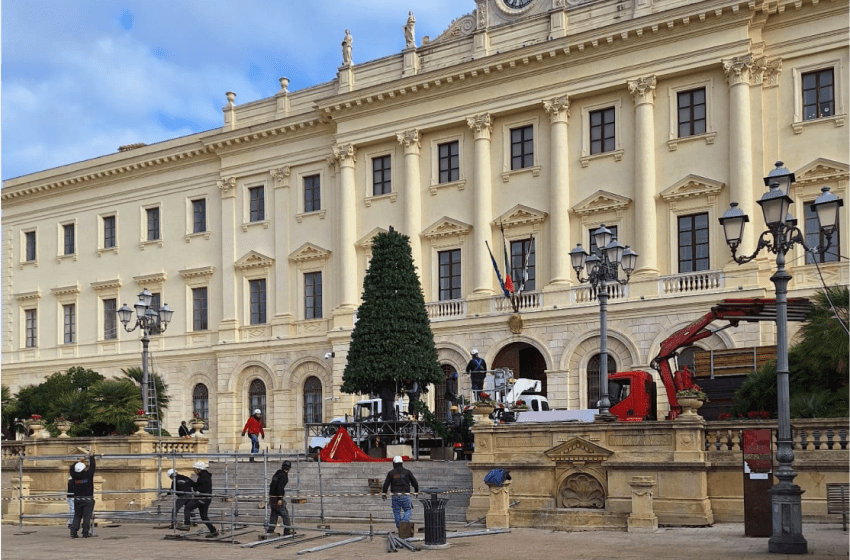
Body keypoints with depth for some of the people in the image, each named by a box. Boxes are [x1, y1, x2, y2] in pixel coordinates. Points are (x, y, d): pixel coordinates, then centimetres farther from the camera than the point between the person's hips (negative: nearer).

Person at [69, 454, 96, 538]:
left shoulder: (74, 476, -3)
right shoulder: (88, 474, -13)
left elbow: (72, 469, 16)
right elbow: (92, 467, -1)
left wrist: (78, 462, 28)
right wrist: (91, 458, 15)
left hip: (77, 499, 3)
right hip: (88, 499, -3)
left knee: (77, 516, 11)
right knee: (86, 516, 1)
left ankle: (73, 532, 4)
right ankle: (85, 533, 0)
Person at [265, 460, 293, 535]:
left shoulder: (276, 474, 17)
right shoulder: (284, 475, -11)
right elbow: (280, 487, -22)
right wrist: (280, 499, -24)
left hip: (272, 497, 9)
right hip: (278, 498, -8)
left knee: (274, 514, 12)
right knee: (285, 514, -1)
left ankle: (269, 531, 11)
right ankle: (287, 531, 1)